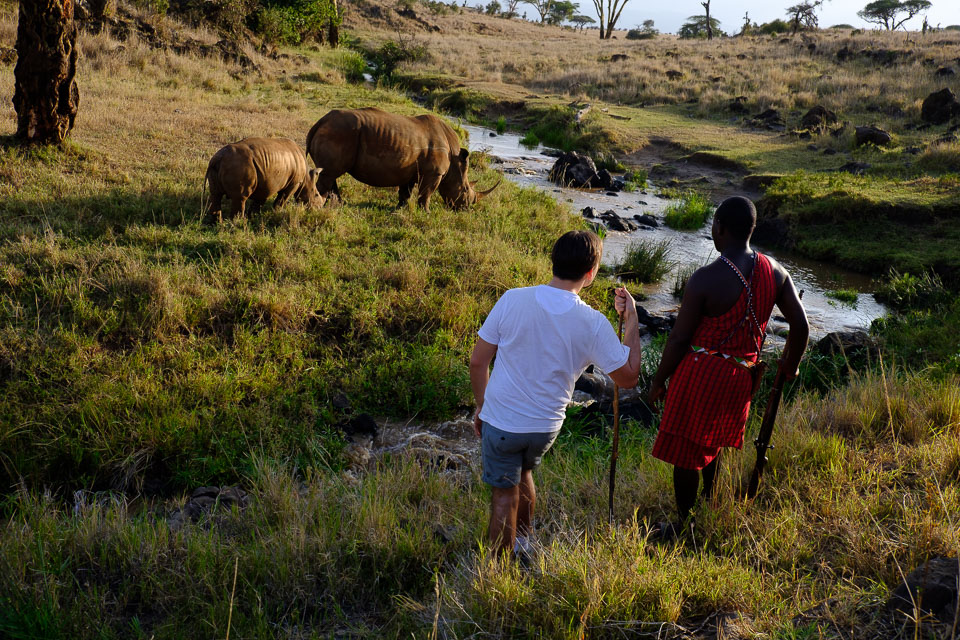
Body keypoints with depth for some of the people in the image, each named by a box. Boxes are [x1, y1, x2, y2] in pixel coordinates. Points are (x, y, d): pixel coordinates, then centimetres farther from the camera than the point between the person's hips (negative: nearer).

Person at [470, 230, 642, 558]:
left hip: (501, 420, -2)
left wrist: (482, 406, 7)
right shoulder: (594, 324, -17)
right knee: (523, 472, 30)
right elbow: (628, 375, -5)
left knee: (505, 494, 14)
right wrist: (631, 321, 1)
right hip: (546, 426, 2)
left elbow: (477, 362, -9)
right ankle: (525, 541, 51)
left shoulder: (512, 300, -17)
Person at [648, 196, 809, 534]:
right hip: (740, 376, 7)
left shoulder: (705, 279, -20)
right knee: (712, 445, 27)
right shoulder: (774, 272, -3)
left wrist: (659, 380, -2)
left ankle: (684, 525, 22)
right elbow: (801, 325, 2)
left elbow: (679, 338, -15)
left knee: (685, 452, 9)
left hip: (699, 374, -6)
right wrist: (790, 365, 20)